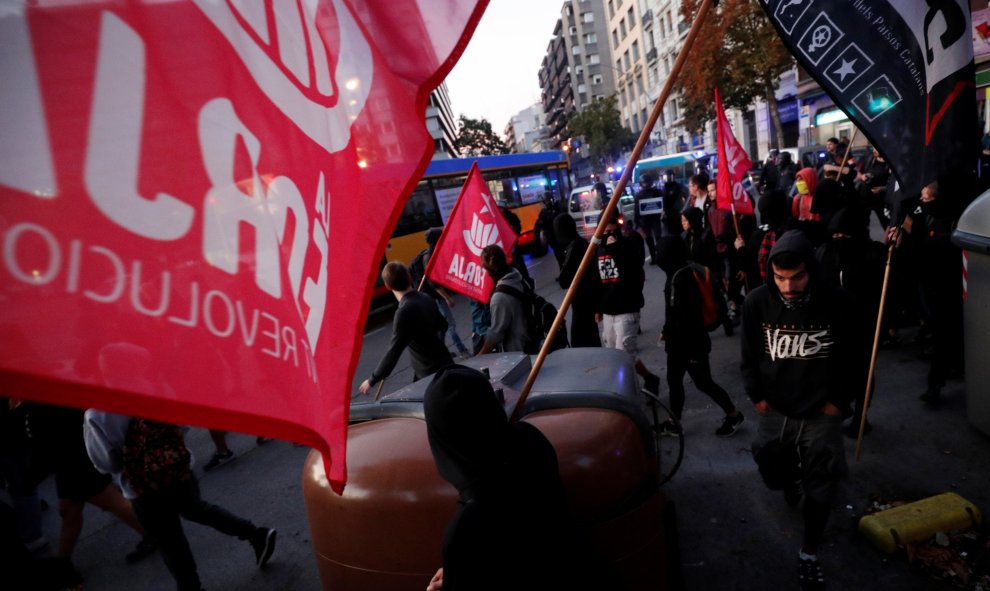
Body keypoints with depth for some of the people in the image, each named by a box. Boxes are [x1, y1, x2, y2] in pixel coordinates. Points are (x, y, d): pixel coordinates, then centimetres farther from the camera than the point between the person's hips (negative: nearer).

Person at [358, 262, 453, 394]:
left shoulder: (404, 312, -24)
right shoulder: (426, 298, 0)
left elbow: (394, 351, -24)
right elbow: (443, 325, 17)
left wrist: (372, 380, -14)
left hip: (430, 373, -8)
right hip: (443, 363, 8)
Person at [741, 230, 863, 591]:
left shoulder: (838, 303, -17)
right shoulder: (757, 302, -14)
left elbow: (854, 358, -3)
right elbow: (749, 356, 1)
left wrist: (839, 400, -3)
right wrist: (756, 396, -1)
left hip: (822, 413, -1)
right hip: (775, 409, 2)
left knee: (820, 489, 7)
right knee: (772, 469, 19)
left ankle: (808, 555, 28)